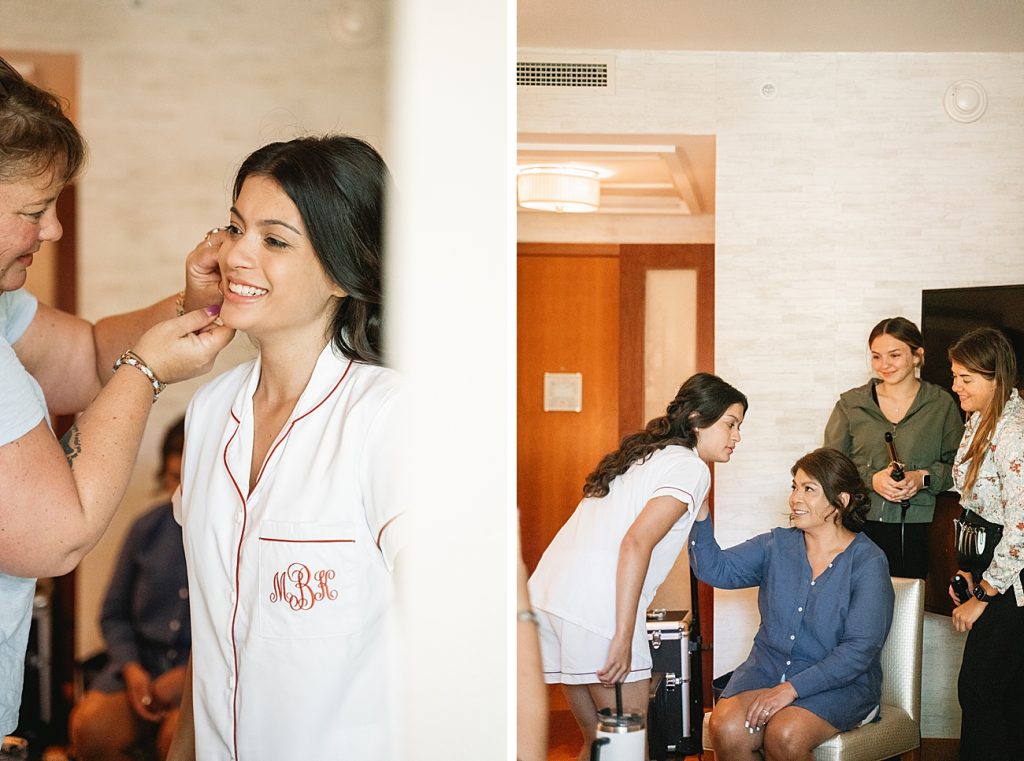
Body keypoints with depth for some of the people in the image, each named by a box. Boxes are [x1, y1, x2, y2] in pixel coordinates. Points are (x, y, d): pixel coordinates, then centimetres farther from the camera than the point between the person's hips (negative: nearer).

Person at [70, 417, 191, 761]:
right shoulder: (146, 529, 11)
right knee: (90, 727, -25)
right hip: (142, 659, 4)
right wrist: (131, 668, -2)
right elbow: (113, 615, 17)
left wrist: (189, 674, -15)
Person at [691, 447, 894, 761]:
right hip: (768, 668, 4)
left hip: (839, 683, -4)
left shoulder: (868, 562, -7)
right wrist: (700, 515, -16)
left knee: (784, 735, -33)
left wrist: (791, 689, -21)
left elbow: (859, 650, -14)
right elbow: (715, 569, 0)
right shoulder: (777, 545, 9)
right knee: (727, 729, -26)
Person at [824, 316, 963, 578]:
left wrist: (924, 478, -9)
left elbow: (959, 465, 8)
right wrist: (871, 479, -9)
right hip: (860, 525, 1)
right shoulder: (851, 404, 10)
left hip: (918, 529, 0)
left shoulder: (941, 405, 8)